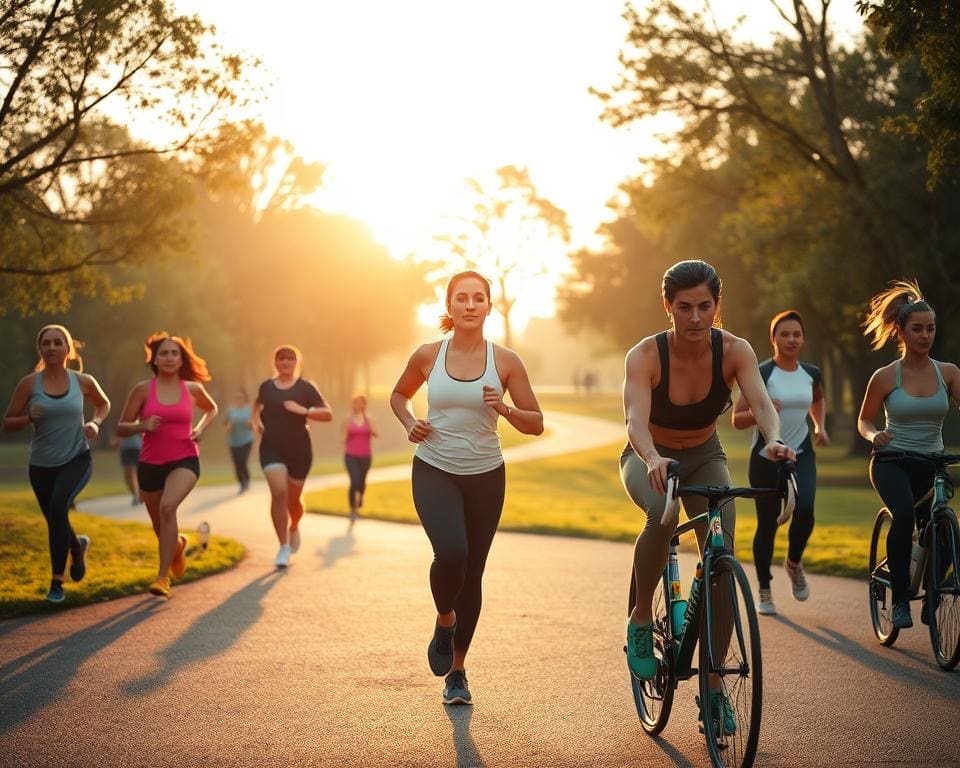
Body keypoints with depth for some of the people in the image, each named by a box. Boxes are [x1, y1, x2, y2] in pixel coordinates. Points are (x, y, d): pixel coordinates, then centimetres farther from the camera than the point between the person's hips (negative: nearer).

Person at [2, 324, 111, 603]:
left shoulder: (83, 381, -4)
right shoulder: (29, 384, -7)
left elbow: (104, 404, 18)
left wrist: (95, 422, -3)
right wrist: (28, 418, -22)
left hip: (77, 459, -2)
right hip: (42, 465, 2)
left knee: (58, 507, -27)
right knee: (55, 520, 13)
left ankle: (57, 581, -18)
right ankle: (77, 546, 51)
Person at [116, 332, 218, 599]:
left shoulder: (192, 389, -1)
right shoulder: (143, 390, -4)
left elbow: (212, 409, 21)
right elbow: (121, 428, 0)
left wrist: (200, 429, 2)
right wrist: (143, 426, -20)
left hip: (184, 461, -2)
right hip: (150, 464, 2)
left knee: (168, 506, -30)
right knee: (159, 526, 15)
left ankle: (163, 577, -26)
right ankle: (178, 544, 54)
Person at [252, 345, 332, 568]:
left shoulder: (305, 388, -1)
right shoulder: (266, 387, 7)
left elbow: (328, 414, -6)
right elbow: (258, 404, 30)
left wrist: (303, 410, -20)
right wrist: (256, 420, 9)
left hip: (299, 449, -1)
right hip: (272, 448, 1)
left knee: (294, 498, 10)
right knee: (279, 493, -18)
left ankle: (294, 527, 45)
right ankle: (284, 547, -14)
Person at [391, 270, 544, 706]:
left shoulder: (505, 362, -4)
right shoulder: (428, 356, -2)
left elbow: (536, 424, 1)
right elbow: (399, 395, 16)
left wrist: (505, 410, -19)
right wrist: (409, 424, -4)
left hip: (485, 476, 1)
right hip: (434, 472, -1)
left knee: (472, 572, 7)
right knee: (451, 552, -26)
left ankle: (457, 670, 25)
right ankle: (444, 620, 7)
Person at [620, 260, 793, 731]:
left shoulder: (734, 351, -20)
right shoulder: (645, 356, -26)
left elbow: (761, 402, -35)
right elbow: (635, 420, -40)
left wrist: (774, 441, -57)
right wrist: (653, 460, -61)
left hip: (704, 458, 3)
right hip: (649, 458, -2)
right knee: (661, 515, -37)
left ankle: (714, 685, 0)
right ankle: (641, 618, -13)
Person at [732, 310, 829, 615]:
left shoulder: (811, 373, 4)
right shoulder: (760, 374, -8)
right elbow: (737, 419, -8)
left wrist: (820, 426, 10)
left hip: (801, 455, 2)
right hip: (766, 456, -2)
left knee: (804, 510, -22)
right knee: (767, 523, 3)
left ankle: (794, 562, 9)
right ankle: (764, 591, 21)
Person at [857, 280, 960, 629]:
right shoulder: (885, 376, -3)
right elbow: (864, 420, 7)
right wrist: (874, 435, -15)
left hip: (932, 465, 3)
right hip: (891, 462, -3)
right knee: (904, 514, -32)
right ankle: (900, 599, -23)